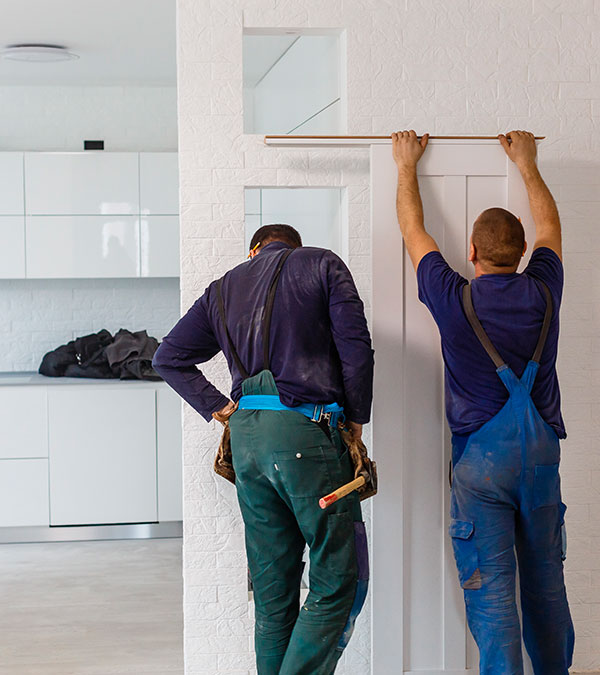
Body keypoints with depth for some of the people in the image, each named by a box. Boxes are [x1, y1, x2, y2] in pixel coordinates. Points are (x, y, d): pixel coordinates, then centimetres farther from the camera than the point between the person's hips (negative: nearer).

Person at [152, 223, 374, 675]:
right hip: (306, 431, -5)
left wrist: (216, 407, 16)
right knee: (337, 581, -2)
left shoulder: (223, 288, 20)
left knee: (273, 590, 11)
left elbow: (169, 357, 21)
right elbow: (355, 347, -3)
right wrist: (356, 422, 5)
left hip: (246, 435, 6)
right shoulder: (323, 265, 7)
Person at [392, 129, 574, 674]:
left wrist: (407, 166, 23)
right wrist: (526, 163, 34)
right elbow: (549, 226, 21)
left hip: (481, 455, -4)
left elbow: (413, 230, 9)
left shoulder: (455, 299, -7)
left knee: (491, 590, -3)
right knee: (545, 585, 13)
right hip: (542, 451, 4)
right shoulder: (542, 293, 1)